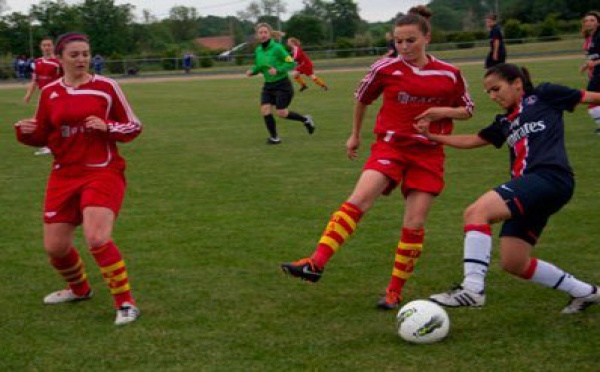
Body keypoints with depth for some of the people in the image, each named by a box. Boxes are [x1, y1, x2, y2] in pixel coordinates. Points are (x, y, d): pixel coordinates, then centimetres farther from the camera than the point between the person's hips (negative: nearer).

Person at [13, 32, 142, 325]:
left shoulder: (105, 87, -3)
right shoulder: (50, 92, 5)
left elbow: (134, 126, 2)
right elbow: (42, 137, 13)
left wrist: (106, 126, -17)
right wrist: (26, 132, -9)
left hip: (103, 172, -4)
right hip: (64, 176, 4)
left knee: (97, 239, -23)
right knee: (55, 246, 6)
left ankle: (125, 302, -7)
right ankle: (79, 289, 37)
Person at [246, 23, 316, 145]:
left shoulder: (277, 48, -16)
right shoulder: (258, 50, 4)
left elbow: (291, 63, -15)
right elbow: (258, 66, 17)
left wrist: (278, 70, -27)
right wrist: (252, 71, -4)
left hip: (282, 85, -6)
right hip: (268, 85, 6)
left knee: (281, 113, -6)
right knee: (265, 110, -10)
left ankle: (306, 119, 21)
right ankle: (274, 137, 6)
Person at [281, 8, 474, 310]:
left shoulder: (449, 75, 0)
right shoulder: (386, 68, -2)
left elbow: (467, 110, 12)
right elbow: (362, 98, 15)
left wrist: (444, 111, -9)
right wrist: (355, 135, 23)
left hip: (428, 154, 1)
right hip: (390, 146, -1)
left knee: (414, 225, -5)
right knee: (359, 200, -24)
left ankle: (395, 292, 9)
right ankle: (316, 264, -31)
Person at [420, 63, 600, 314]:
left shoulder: (544, 96, 8)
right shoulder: (505, 122, 26)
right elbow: (472, 141, 30)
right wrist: (432, 136, 24)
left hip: (549, 176, -9)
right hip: (530, 192, 9)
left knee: (476, 212, -23)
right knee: (513, 264, 8)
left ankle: (472, 288, -29)